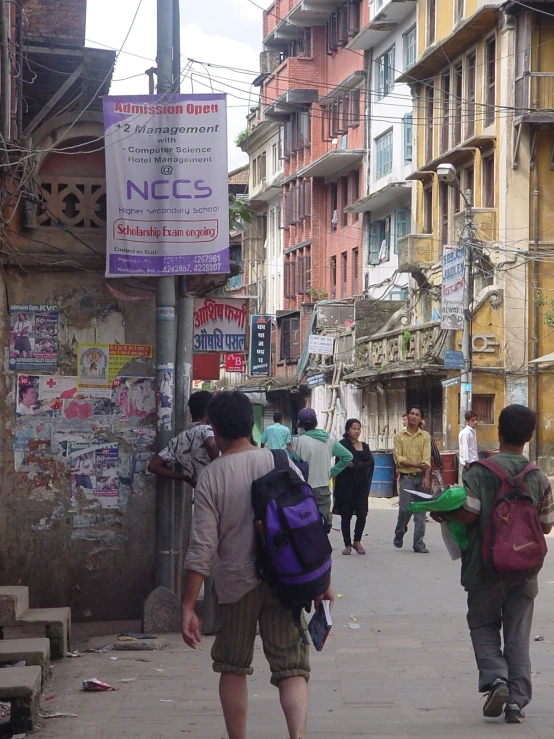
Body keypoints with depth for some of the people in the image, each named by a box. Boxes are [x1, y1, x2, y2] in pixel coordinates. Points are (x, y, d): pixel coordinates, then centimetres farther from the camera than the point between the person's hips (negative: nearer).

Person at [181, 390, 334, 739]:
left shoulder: (211, 476, -8)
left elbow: (203, 547, -12)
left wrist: (188, 607, -9)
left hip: (236, 584, -1)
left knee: (233, 669, 16)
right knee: (292, 668, 1)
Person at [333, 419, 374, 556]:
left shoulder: (364, 446, 14)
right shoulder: (343, 444, -1)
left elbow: (371, 462, 0)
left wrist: (355, 464, -12)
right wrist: (362, 465, -15)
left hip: (362, 484, 4)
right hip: (346, 484, -4)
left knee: (362, 514, -3)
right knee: (346, 515, 1)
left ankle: (357, 541, 15)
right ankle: (347, 544, 10)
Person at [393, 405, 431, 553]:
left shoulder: (425, 436, 6)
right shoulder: (400, 436, 5)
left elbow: (427, 458, -4)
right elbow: (398, 458, -3)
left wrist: (426, 477, -18)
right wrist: (415, 464, -18)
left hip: (421, 477, 1)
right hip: (406, 477, -1)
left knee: (420, 511, 0)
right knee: (405, 508, -10)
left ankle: (418, 543, 4)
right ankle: (399, 534, 18)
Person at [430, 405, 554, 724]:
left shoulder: (479, 471, -11)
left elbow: (468, 514, -18)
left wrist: (441, 515, 1)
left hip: (486, 566, -2)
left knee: (483, 625, 13)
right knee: (518, 635, 8)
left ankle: (495, 677, -9)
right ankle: (517, 700, 5)